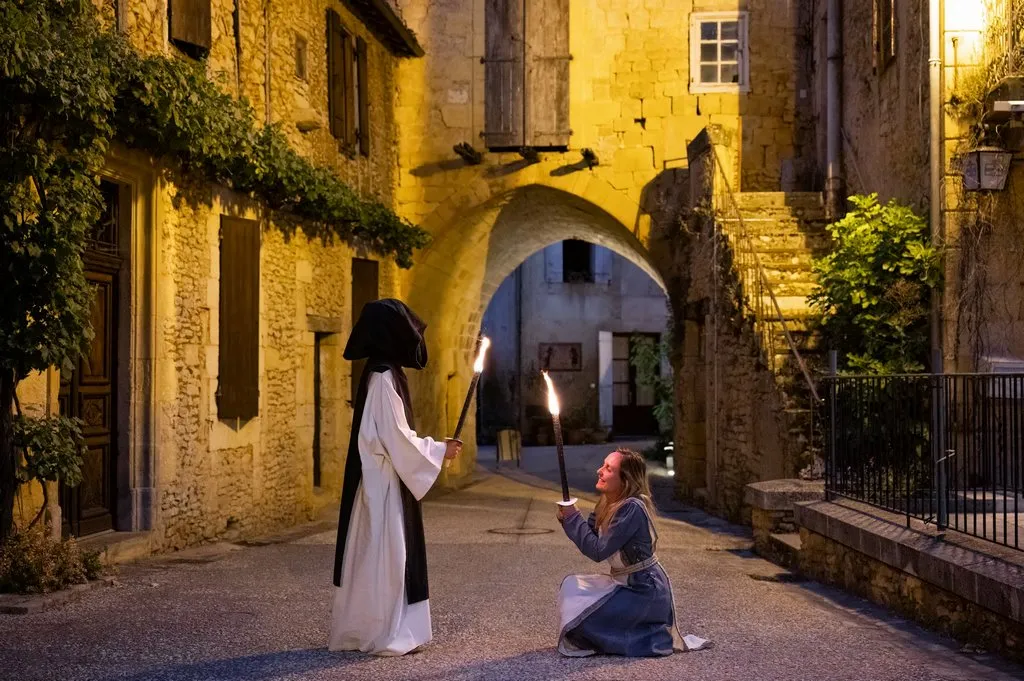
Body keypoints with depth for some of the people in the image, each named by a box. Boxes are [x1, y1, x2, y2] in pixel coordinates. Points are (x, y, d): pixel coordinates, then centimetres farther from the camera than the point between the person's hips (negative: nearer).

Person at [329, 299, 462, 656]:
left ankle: (363, 629, 19)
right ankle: (384, 633, 3)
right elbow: (396, 439, -19)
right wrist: (439, 450, -8)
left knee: (381, 553, 13)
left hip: (383, 477, 10)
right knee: (383, 553, -4)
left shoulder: (381, 373, 12)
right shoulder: (384, 378, -18)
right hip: (383, 481, -10)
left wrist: (434, 447, 15)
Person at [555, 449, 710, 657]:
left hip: (644, 592, -9)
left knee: (581, 615, -10)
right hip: (624, 582, 9)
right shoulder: (607, 503, 3)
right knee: (571, 586, 12)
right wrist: (567, 519, -11)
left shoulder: (632, 508, -25)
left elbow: (598, 551, -25)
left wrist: (573, 518, -18)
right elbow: (589, 536, 6)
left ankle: (656, 639, -1)